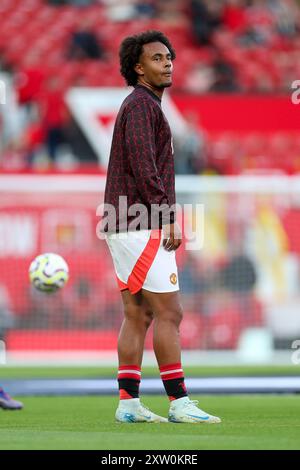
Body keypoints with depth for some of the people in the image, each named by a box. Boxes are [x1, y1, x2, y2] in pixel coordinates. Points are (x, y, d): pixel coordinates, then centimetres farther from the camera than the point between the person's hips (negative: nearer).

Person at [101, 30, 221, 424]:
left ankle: (128, 402, 7)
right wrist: (168, 217, -21)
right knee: (169, 313, -9)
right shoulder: (141, 104, -10)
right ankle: (179, 402, -9)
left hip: (123, 226, 10)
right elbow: (144, 167, -20)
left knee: (138, 315, 8)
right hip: (142, 226, -10)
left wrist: (163, 219, 20)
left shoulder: (144, 105, 22)